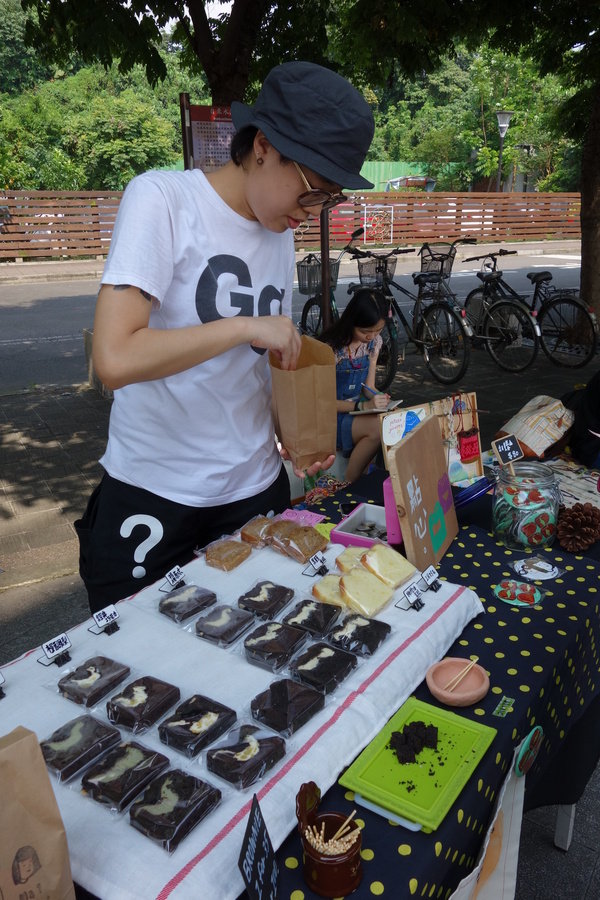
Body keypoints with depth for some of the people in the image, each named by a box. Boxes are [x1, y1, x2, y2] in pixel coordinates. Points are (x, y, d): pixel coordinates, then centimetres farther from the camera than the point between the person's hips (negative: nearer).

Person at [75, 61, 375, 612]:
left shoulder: (282, 232, 6)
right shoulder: (162, 199, -14)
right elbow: (115, 359, -26)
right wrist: (244, 325, -22)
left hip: (255, 487, 6)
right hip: (152, 497, -5)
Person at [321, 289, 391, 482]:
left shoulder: (374, 342, 1)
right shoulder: (332, 347, -19)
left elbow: (368, 387, 8)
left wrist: (379, 399, -16)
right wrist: (363, 406, -29)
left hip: (357, 407, 6)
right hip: (331, 414, -6)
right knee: (378, 427, -33)